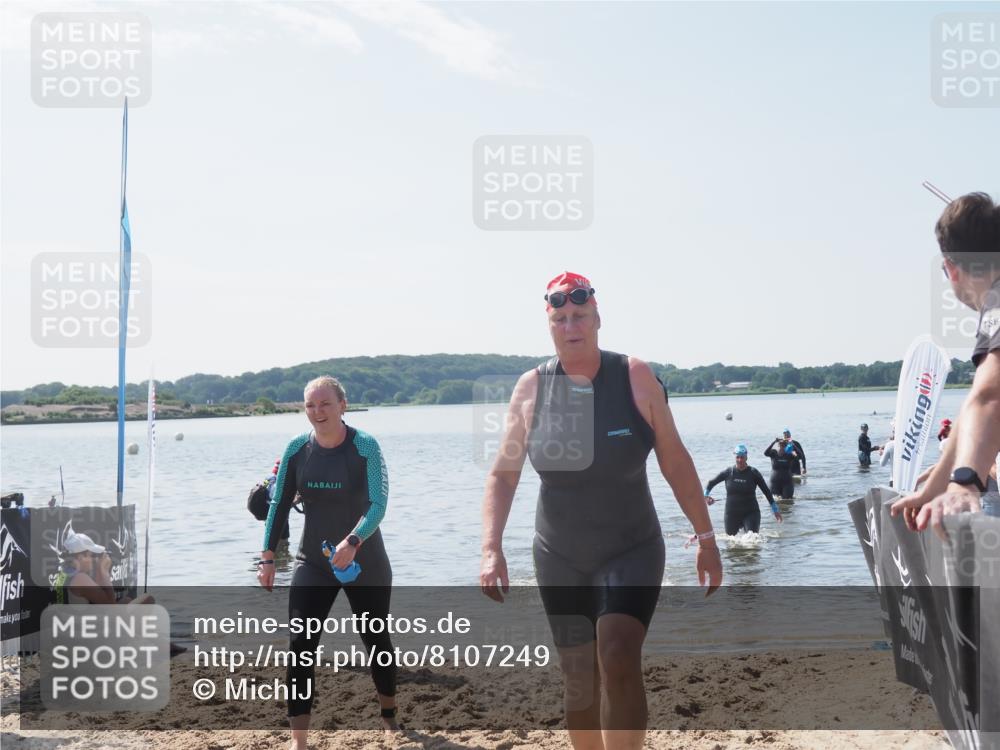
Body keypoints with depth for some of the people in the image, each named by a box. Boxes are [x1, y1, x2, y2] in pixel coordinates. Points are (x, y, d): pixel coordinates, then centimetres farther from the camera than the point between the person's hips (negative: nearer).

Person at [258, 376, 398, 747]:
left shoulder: (365, 446, -16)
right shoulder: (297, 449, -5)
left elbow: (378, 504, -23)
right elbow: (280, 504, 3)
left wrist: (353, 541, -39)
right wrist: (268, 557, -2)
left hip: (365, 563, -2)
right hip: (312, 563, 2)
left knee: (375, 637, 14)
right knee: (299, 645, -10)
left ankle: (389, 711, 41)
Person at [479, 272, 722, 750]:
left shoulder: (635, 377, -7)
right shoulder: (531, 388, -5)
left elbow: (675, 462, -1)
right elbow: (502, 475, -1)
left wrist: (706, 537, 0)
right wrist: (491, 549, -12)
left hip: (632, 552, -2)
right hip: (559, 559, 2)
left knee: (619, 659, -22)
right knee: (579, 682, 9)